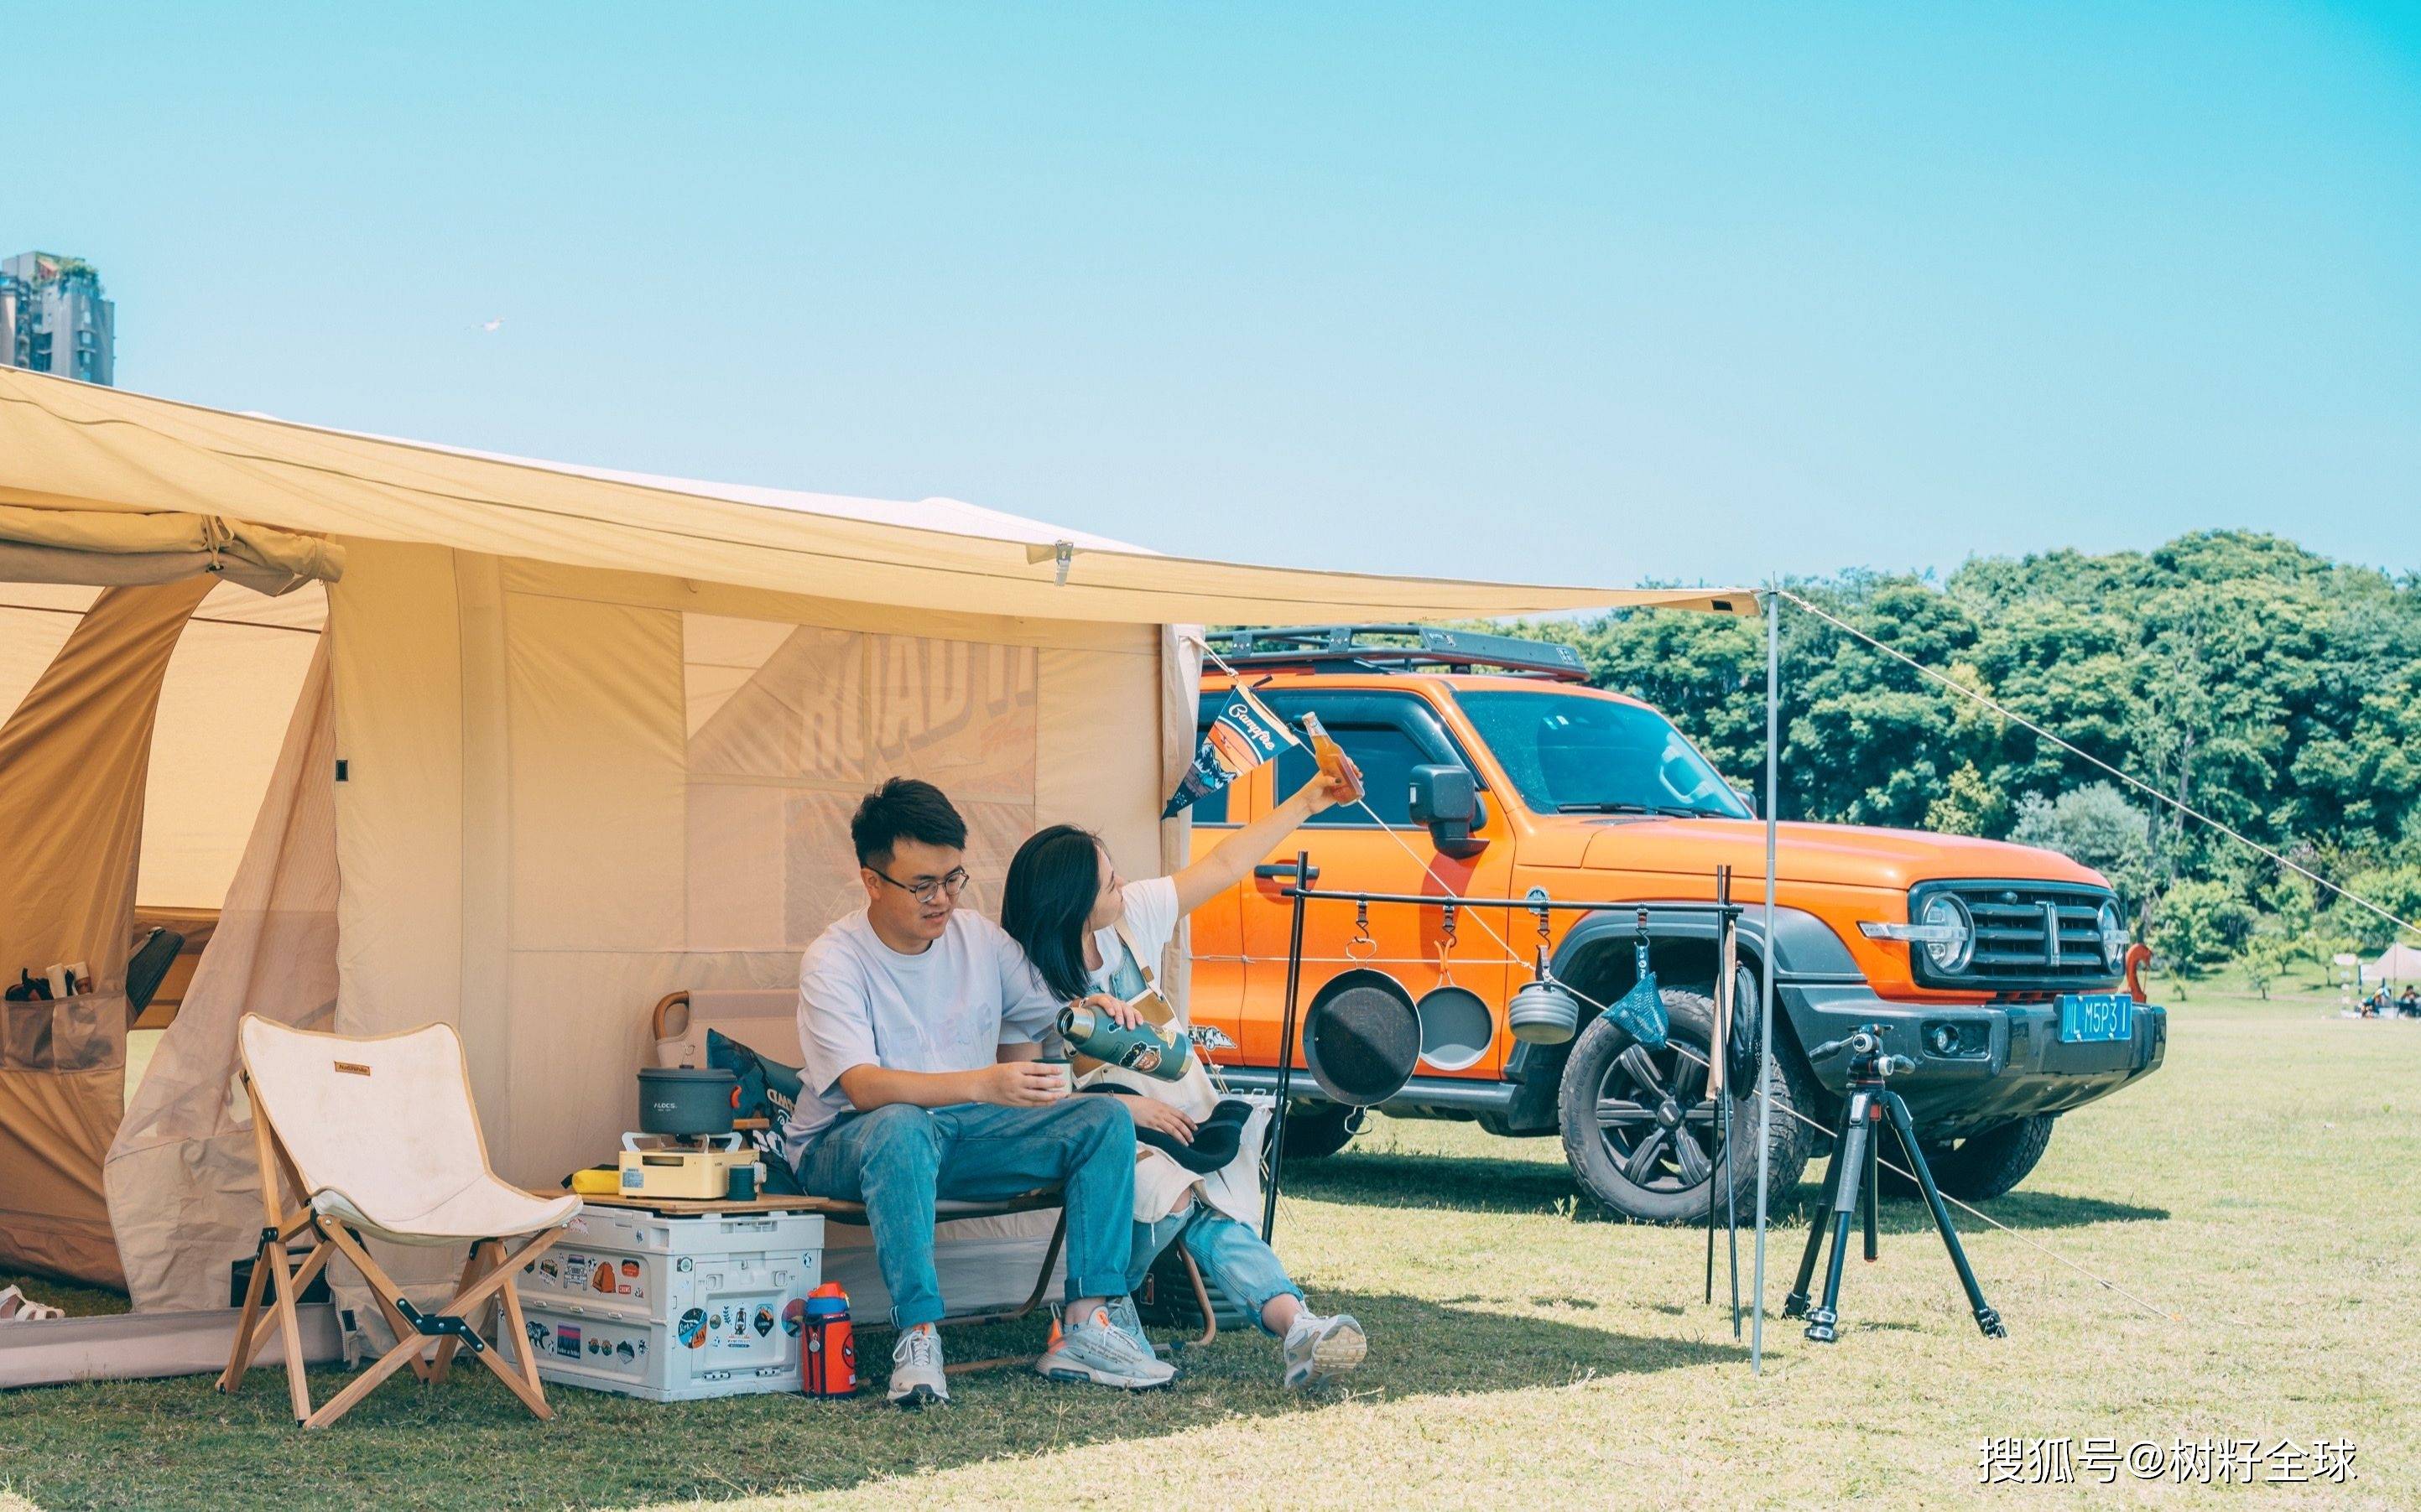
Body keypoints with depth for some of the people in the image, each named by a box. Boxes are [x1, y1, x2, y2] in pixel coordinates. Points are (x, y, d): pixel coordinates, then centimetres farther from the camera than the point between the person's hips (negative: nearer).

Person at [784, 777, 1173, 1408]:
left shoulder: (981, 939, 3)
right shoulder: (834, 960, -15)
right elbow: (864, 1086, -29)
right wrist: (983, 1085, -43)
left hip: (964, 1139, 6)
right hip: (847, 1145, -6)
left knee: (1105, 1119, -14)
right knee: (903, 1127, -41)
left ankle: (1086, 1328, -20)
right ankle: (917, 1337, -37)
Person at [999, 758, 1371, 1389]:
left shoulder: (1133, 915, 2)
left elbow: (1222, 867, 10)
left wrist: (1307, 802, 7)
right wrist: (1122, 1105, -25)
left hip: (1165, 1107, 5)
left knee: (1208, 1208, -26)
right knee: (1178, 1192, -34)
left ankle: (1293, 1322, -43)